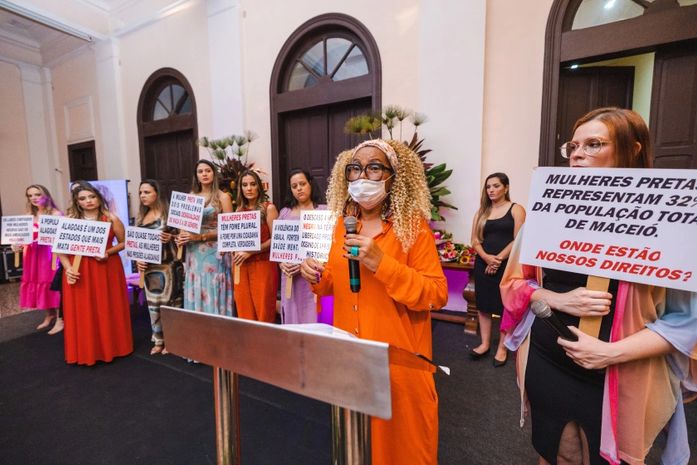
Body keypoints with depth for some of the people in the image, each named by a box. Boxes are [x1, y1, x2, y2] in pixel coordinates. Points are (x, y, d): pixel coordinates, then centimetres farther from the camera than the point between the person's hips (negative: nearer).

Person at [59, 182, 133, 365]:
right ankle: (85, 351, 20)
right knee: (82, 312, 5)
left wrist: (108, 253, -14)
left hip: (107, 269, -1)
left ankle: (111, 346, 24)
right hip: (79, 271, 1)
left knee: (108, 309, 8)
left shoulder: (111, 218, 0)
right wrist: (68, 268, -13)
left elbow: (124, 242, 3)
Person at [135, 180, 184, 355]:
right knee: (153, 302, 11)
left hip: (168, 264, -6)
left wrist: (170, 238, -25)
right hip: (149, 266, 6)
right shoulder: (141, 216, 11)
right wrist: (138, 260, 1)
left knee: (170, 300, 2)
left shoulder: (168, 212, -6)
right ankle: (158, 340, 24)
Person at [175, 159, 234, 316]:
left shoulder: (222, 197, -2)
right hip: (194, 253, 4)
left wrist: (201, 236, -16)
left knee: (213, 295, 0)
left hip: (214, 252, -4)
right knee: (196, 296, 10)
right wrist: (181, 237, -3)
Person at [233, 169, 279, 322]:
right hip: (241, 266, 5)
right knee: (244, 312, 11)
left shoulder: (268, 208, -4)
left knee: (263, 312, 3)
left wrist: (250, 252, -14)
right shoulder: (239, 209, 11)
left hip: (263, 265, -5)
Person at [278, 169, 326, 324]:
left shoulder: (323, 210, -2)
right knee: (292, 317, 13)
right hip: (290, 274, 4)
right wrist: (281, 263, -5)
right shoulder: (284, 213, 11)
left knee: (313, 317, 1)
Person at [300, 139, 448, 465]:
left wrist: (381, 263, -27)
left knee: (400, 437, 17)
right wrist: (318, 278, -10)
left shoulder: (413, 225, -13)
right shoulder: (340, 224, 2)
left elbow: (437, 295, -17)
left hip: (398, 356, -4)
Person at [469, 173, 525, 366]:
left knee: (506, 306, 5)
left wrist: (498, 259, -15)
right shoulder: (482, 211, 11)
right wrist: (486, 257, -13)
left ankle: (502, 348, 19)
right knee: (483, 304, 9)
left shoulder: (516, 209, -1)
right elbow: (475, 240, 4)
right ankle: (485, 343, 23)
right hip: (483, 264, 4)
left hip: (507, 265, -4)